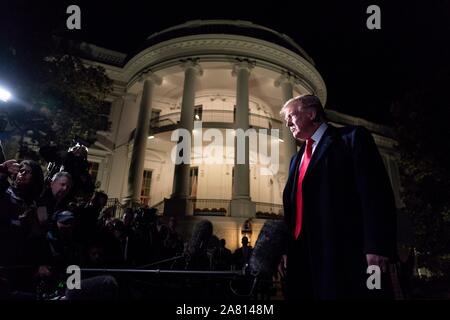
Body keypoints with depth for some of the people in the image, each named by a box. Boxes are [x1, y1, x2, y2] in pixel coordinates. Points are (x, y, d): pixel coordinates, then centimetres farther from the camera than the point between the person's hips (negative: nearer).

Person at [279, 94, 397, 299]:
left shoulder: (352, 137, 1)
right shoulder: (297, 159, 21)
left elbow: (375, 192, -9)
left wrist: (377, 247, -18)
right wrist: (287, 249, 10)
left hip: (346, 255, -6)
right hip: (303, 256, 7)